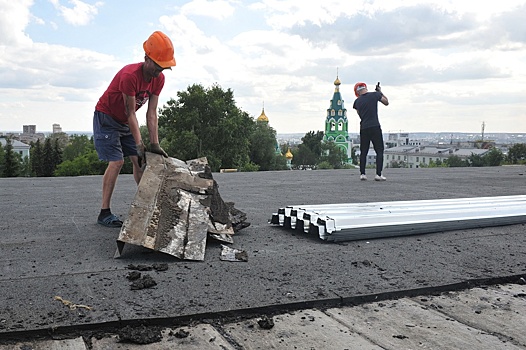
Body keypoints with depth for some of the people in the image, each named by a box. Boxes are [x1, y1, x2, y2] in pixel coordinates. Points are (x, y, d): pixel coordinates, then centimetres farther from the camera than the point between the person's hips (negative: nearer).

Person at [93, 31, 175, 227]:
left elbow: (151, 112, -11)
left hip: (126, 122, 7)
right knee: (117, 162, -16)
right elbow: (130, 113, -28)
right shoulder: (129, 75, -32)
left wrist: (154, 144, -15)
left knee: (139, 160, -1)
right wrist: (139, 144, -28)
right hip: (106, 118, -7)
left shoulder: (159, 79, -10)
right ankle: (104, 213, -11)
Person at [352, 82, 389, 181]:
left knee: (363, 152, 12)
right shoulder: (375, 95, -1)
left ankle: (362, 174, 10)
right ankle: (378, 174, -5)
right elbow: (386, 102, 15)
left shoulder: (357, 101, 6)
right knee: (379, 151, 2)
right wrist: (380, 92, 25)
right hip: (375, 127, -3)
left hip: (363, 128, 3)